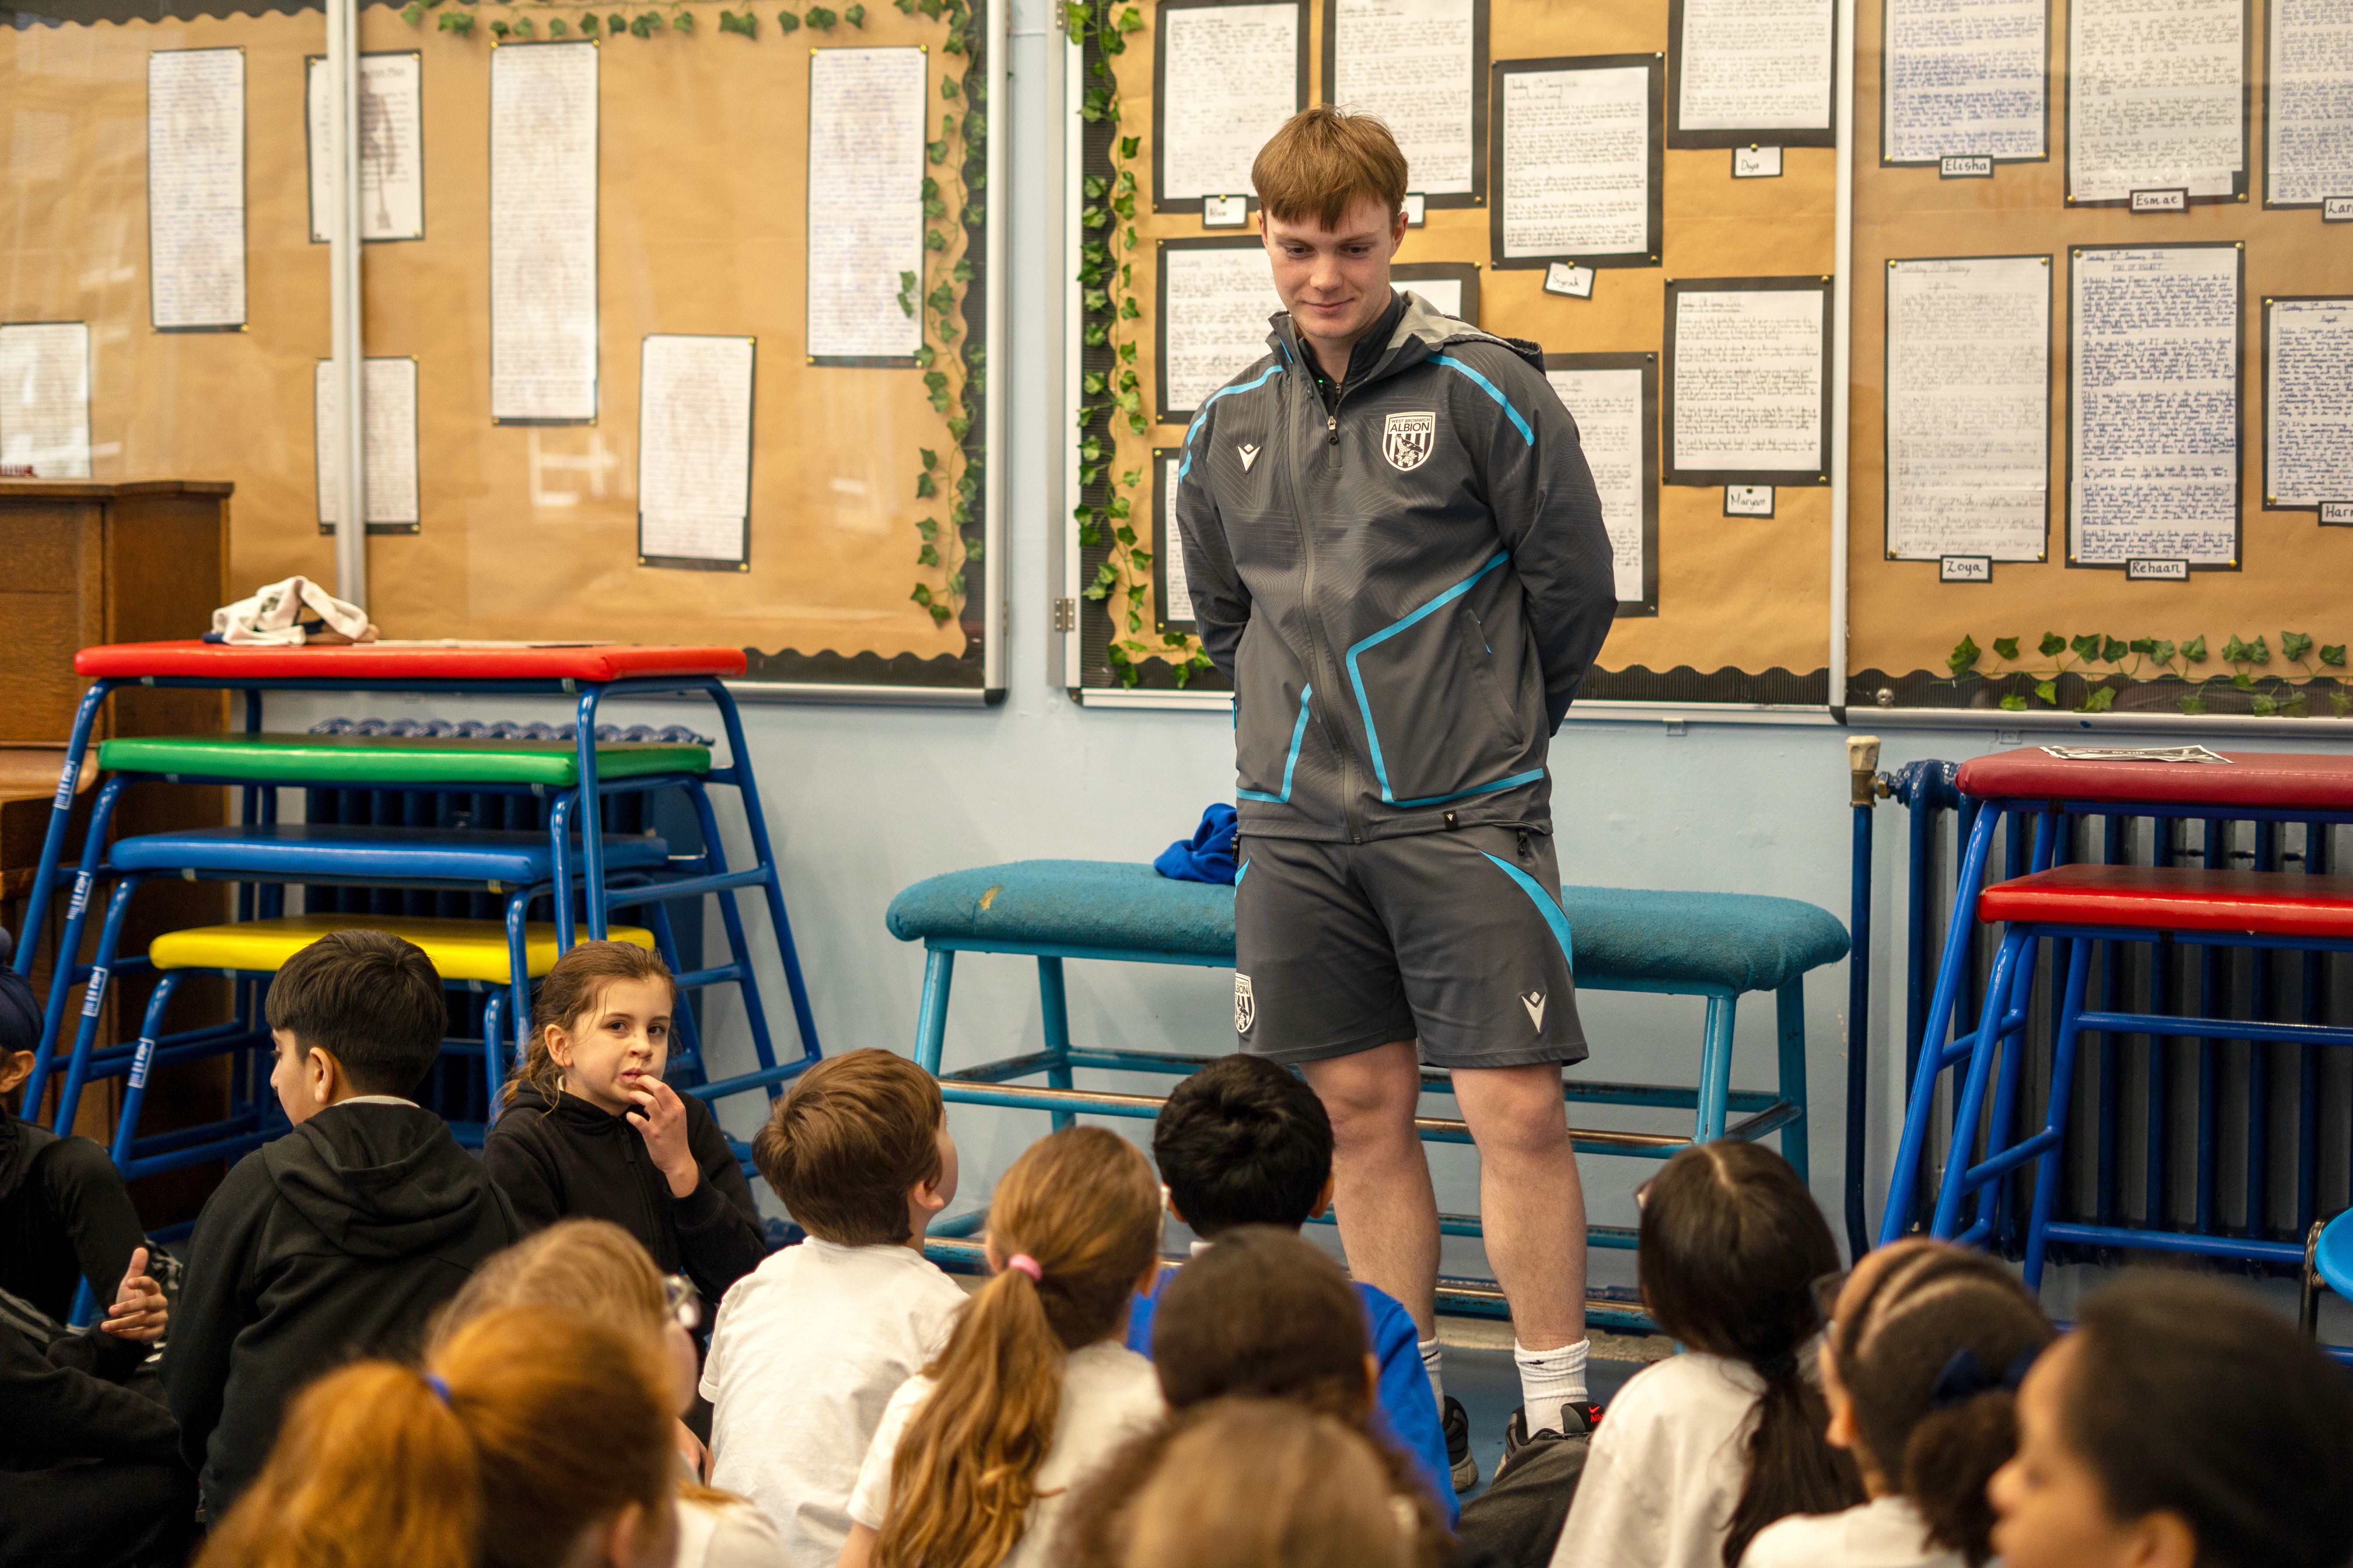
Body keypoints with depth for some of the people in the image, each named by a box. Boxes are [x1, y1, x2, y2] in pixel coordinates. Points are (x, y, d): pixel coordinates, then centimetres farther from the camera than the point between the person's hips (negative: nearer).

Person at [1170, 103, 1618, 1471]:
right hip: (1298, 825, 4)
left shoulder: (1481, 391, -6)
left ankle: (1557, 1412, 4)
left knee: (1517, 1108, -7)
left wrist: (1488, 737, 9)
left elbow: (1574, 589, 0)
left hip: (1466, 820, -4)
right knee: (1362, 1106, 9)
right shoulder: (1231, 428, 8)